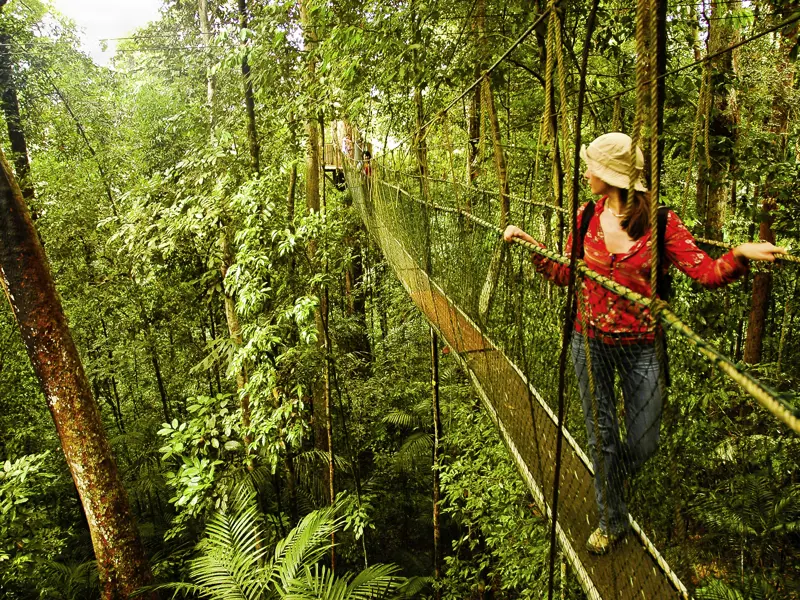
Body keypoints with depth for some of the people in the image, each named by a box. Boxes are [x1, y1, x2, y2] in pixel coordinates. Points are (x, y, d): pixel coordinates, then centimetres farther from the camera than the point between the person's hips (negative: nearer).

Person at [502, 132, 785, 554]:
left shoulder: (661, 223, -12)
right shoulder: (587, 216, -1)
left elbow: (706, 273, -15)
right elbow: (565, 273, 8)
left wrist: (741, 254, -32)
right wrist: (528, 244, 2)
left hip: (639, 346, -2)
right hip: (590, 341, 3)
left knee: (643, 444, 7)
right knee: (601, 436, 13)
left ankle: (611, 477, 45)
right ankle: (611, 520, 33)